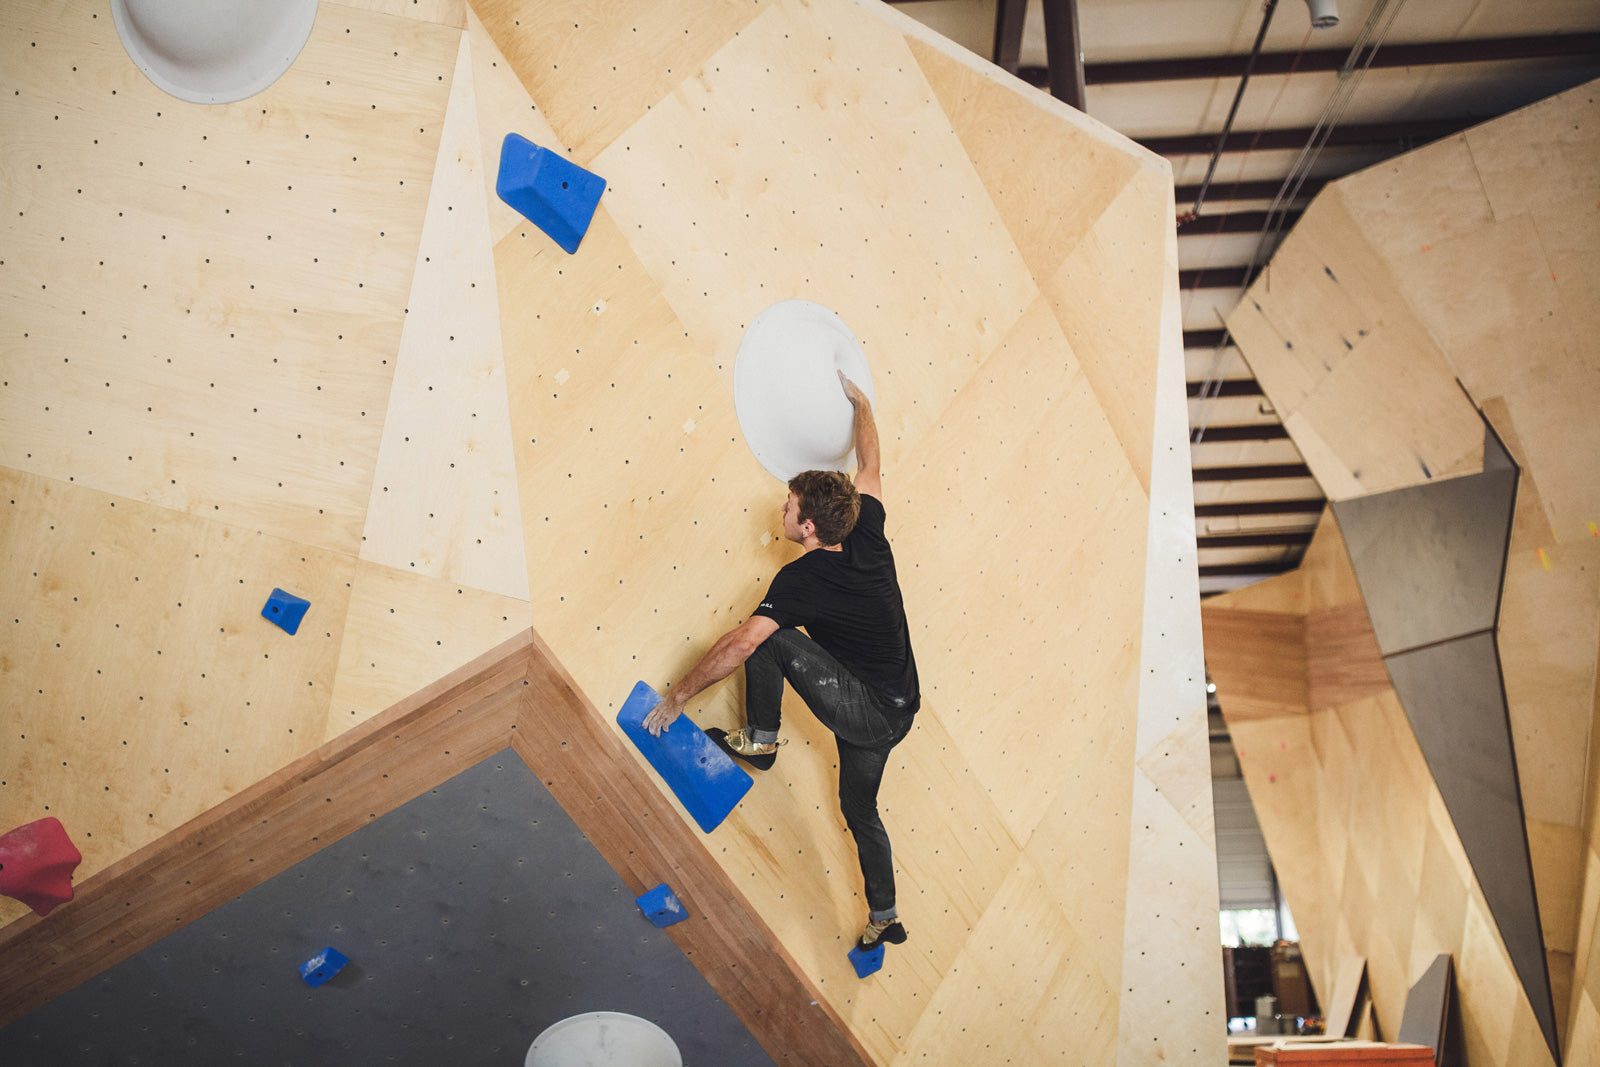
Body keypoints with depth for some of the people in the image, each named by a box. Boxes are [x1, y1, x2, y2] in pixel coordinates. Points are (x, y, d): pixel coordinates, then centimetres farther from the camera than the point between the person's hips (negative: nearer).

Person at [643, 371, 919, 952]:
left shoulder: (801, 579, -21)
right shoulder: (869, 539, -2)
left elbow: (741, 643, -27)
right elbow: (870, 468, 14)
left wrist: (678, 695, -18)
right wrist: (860, 404, 27)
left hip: (863, 711, -9)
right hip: (897, 710, 9)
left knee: (771, 638, -13)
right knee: (859, 807, 24)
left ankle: (760, 738, 6)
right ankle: (884, 919, 33)